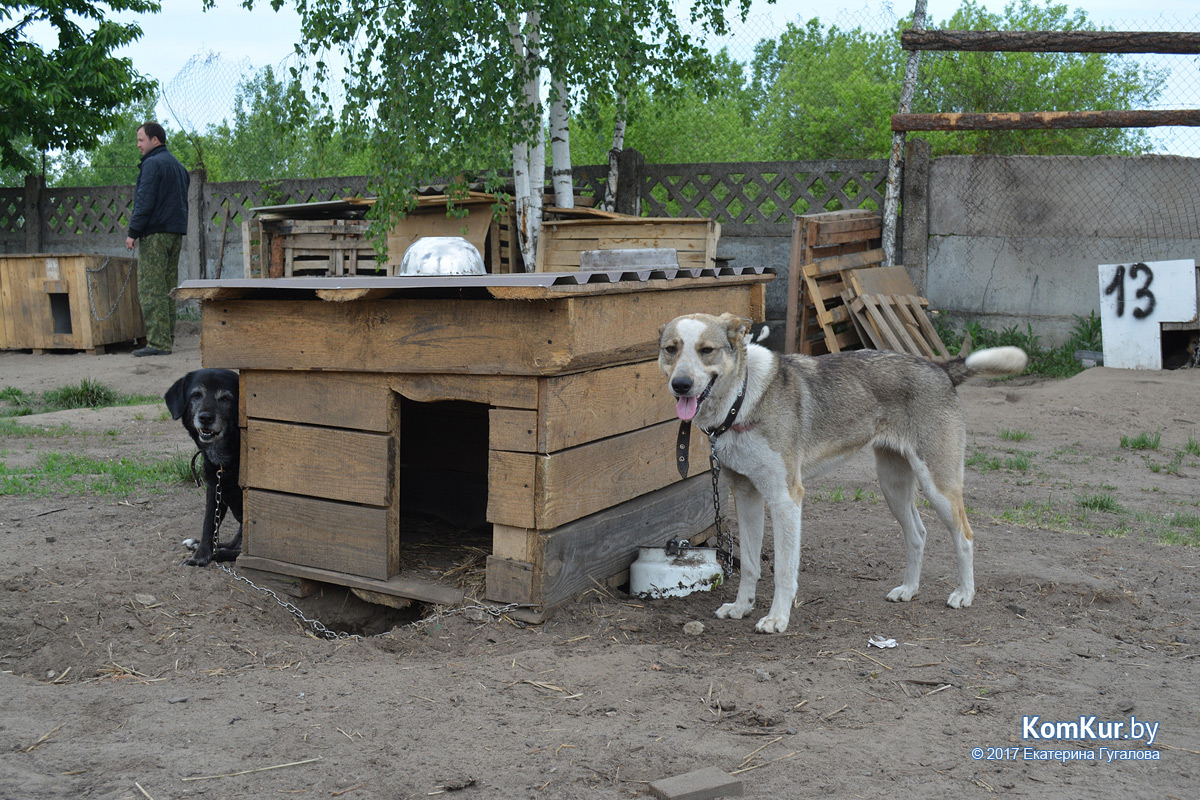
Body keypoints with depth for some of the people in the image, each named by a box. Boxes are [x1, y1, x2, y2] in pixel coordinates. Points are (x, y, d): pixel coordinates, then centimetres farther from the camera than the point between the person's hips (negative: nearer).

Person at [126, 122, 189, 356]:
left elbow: (145, 202, -15)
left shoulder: (152, 164, -9)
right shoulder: (178, 165, 20)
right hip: (176, 233, 9)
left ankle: (158, 342, -12)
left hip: (155, 233, -9)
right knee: (168, 288, 11)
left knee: (151, 289, -9)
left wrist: (133, 232, -13)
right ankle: (168, 338, 13)